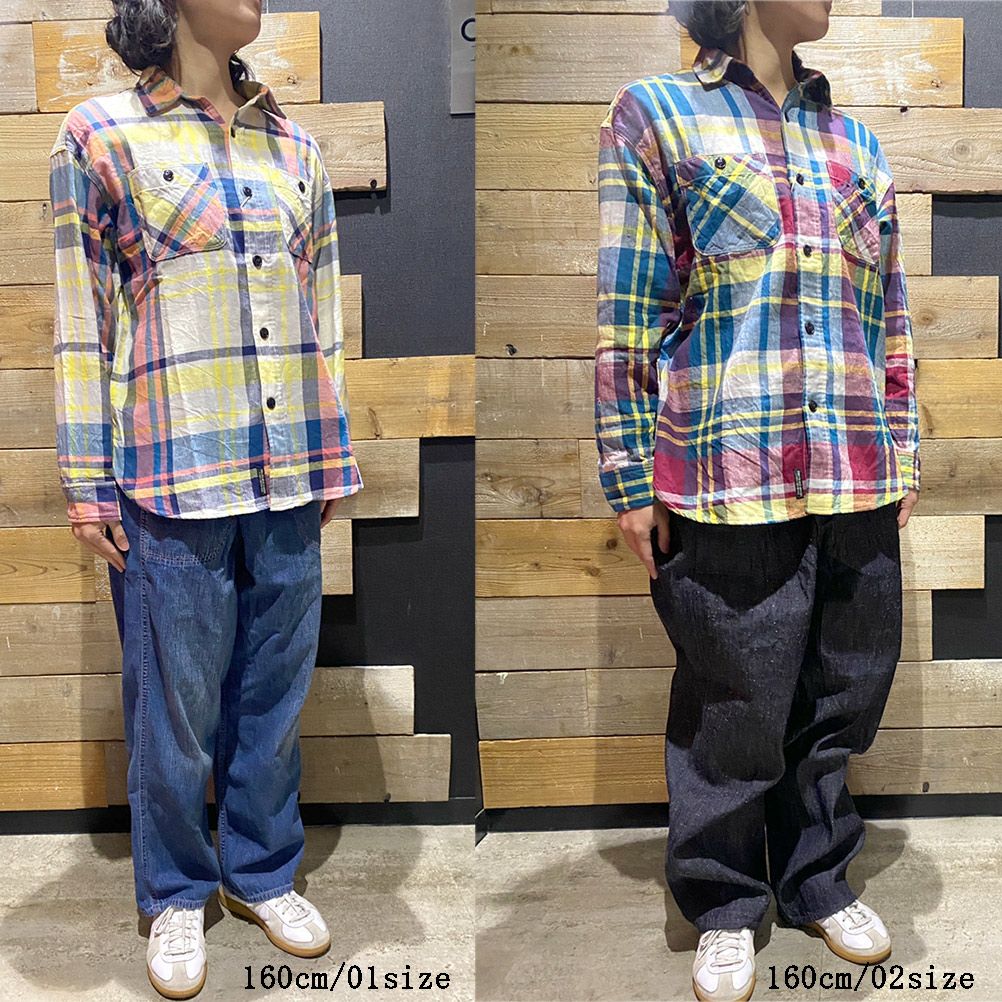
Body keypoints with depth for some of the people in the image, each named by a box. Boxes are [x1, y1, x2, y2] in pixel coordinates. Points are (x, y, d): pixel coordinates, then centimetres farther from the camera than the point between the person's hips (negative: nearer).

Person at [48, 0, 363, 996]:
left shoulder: (293, 147, 13)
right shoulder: (101, 136, 1)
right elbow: (81, 320, -1)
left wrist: (331, 459, 13)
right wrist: (87, 484, -3)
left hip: (287, 480, 4)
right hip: (171, 480, -4)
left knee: (275, 691, 13)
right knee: (176, 701, 6)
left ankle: (262, 874, 33)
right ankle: (176, 897, 28)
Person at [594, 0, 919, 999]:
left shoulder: (856, 142, 16)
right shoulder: (654, 114, 2)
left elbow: (890, 317, 18)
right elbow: (626, 317, -3)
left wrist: (902, 454, 14)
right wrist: (631, 479, -7)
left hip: (859, 481, 5)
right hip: (729, 480, -5)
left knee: (840, 697, 14)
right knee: (735, 709, 6)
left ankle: (817, 879, 34)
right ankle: (723, 903, 27)